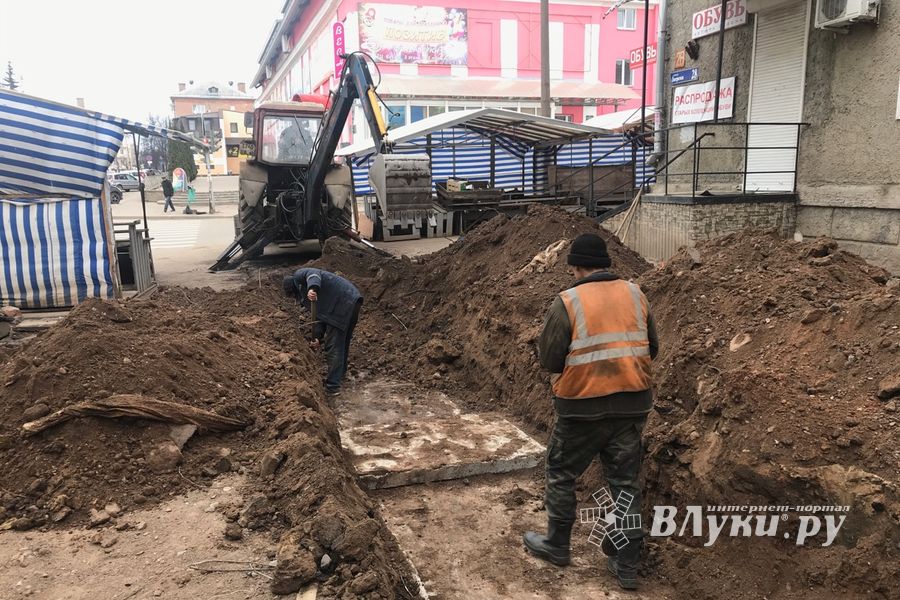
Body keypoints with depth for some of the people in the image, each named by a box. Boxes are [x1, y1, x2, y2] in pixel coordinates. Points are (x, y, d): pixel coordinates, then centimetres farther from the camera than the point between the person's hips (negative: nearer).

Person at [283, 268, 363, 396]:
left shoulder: (299, 276, 8)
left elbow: (314, 274, -16)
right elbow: (320, 315, 25)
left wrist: (312, 289, -36)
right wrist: (319, 338, 15)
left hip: (342, 303, -10)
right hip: (352, 300, 10)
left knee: (333, 346, -6)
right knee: (343, 342, 24)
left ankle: (333, 387, -4)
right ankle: (340, 375, 39)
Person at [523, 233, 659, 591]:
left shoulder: (568, 302, -12)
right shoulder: (635, 295, 3)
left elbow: (549, 360, -10)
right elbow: (651, 349, 10)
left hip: (584, 407, -4)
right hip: (633, 403, 5)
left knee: (561, 474, 17)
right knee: (626, 482, 15)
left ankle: (556, 545, 31)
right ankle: (626, 565, 22)